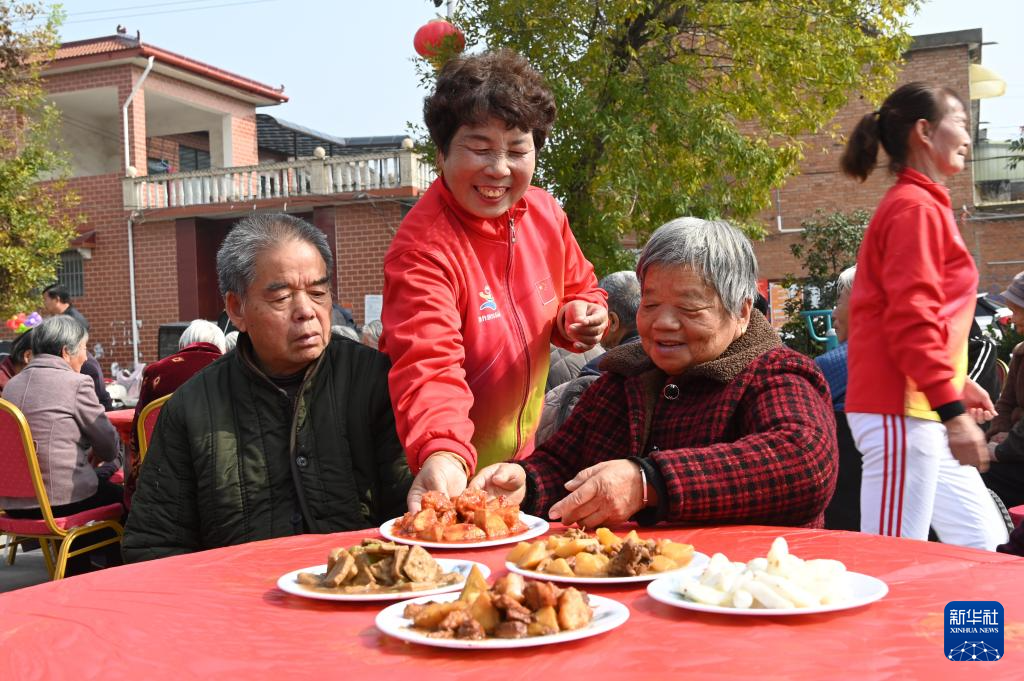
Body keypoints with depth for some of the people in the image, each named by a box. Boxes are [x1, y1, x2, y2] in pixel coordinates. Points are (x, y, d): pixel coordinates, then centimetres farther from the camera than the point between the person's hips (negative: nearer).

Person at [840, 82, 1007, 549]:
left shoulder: (919, 206, 19)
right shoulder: (915, 207, -11)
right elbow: (913, 320, -20)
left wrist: (957, 383, 23)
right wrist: (953, 410, -22)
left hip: (921, 410, 11)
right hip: (901, 411, -11)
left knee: (985, 553, 13)